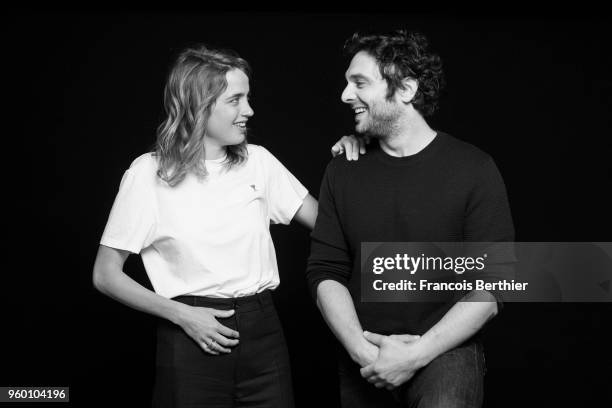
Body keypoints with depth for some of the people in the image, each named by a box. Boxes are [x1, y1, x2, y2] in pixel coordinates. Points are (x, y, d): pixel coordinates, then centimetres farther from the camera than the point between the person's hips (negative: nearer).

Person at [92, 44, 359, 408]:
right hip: (192, 335, -3)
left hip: (263, 331, 3)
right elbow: (106, 275, -3)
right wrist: (182, 315, -11)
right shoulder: (148, 174, -5)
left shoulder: (257, 161, 5)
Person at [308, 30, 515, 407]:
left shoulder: (473, 169, -8)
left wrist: (416, 354, -17)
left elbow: (493, 285, -10)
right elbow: (325, 271, 1)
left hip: (445, 349, -3)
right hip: (363, 360, 4)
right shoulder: (343, 170, 2)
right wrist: (360, 349, -14)